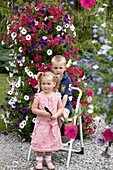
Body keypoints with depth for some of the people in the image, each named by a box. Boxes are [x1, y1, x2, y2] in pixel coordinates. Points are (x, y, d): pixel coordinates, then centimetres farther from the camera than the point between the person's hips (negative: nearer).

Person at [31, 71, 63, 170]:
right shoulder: (38, 96, -10)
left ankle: (48, 159, 31)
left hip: (53, 124, 2)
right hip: (41, 124, -2)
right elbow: (33, 109, -7)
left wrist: (56, 115, -15)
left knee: (51, 142, 13)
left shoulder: (57, 96, -4)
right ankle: (39, 160, 24)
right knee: (40, 142, 5)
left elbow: (61, 108, 4)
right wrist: (42, 112, -22)